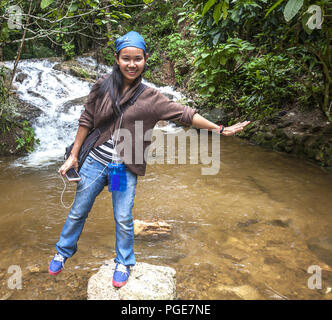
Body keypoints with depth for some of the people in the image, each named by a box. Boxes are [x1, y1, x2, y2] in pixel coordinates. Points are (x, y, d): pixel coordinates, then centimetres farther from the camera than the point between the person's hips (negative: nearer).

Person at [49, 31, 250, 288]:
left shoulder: (151, 98, -5)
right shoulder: (103, 86, -3)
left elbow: (185, 114, -6)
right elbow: (86, 121, 1)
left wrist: (220, 129, -7)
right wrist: (73, 156, 3)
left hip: (126, 169, -1)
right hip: (95, 162, 1)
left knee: (123, 220, 8)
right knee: (78, 212, 15)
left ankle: (124, 263, 33)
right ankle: (63, 253, 41)